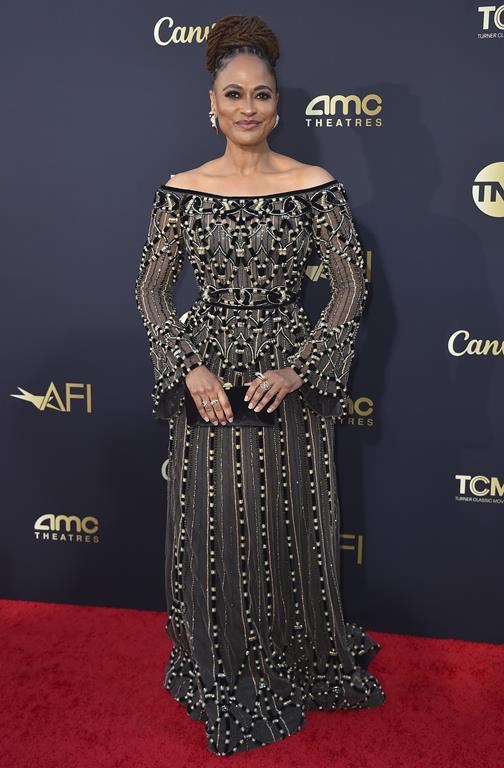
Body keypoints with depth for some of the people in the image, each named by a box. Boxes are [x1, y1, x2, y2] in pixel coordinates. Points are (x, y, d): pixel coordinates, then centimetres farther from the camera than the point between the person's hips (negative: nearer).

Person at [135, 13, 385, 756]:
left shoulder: (315, 187, -3)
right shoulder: (181, 191, 1)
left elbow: (351, 287, -3)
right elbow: (151, 290, 3)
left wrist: (298, 369, -12)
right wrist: (189, 369, -10)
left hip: (288, 383, -1)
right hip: (206, 384, 1)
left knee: (290, 527, 10)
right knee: (212, 529, 10)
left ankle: (297, 666, 37)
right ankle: (221, 675, 34)